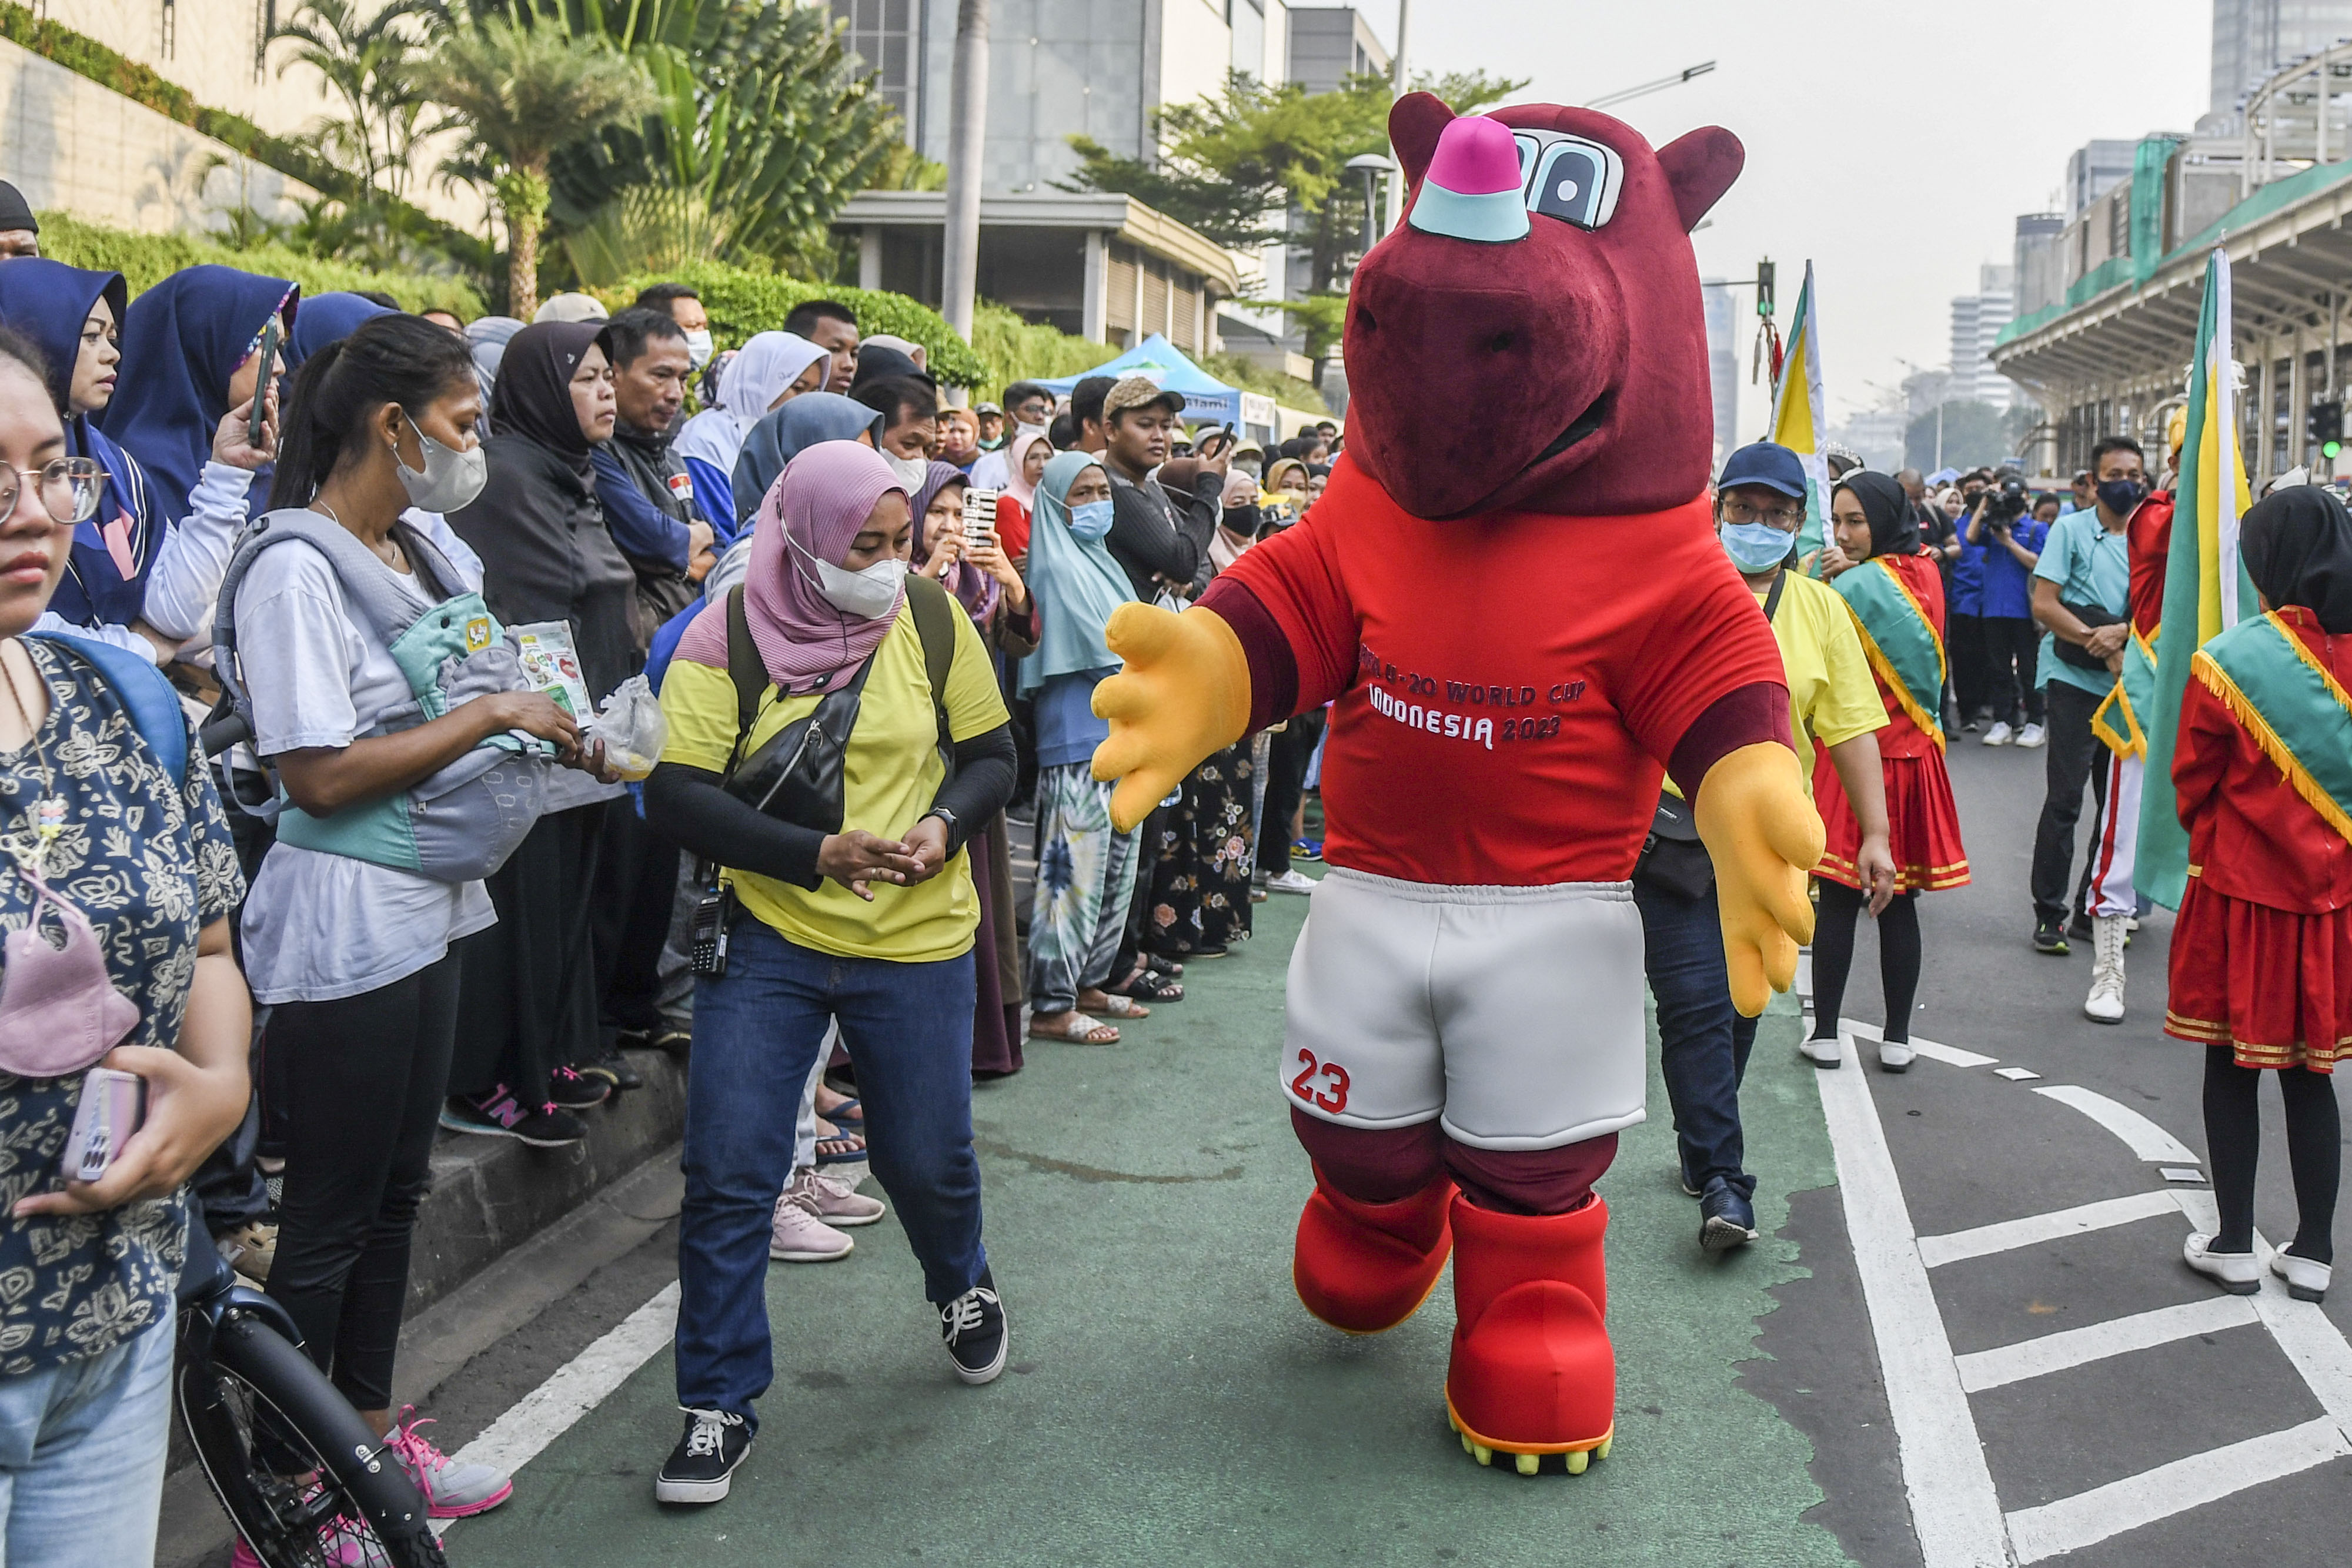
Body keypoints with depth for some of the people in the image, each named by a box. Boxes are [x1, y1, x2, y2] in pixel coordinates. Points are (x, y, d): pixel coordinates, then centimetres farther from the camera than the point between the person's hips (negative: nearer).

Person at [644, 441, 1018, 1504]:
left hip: (915, 942, 1)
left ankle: (963, 1287, 46)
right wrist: (818, 854, -23)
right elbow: (675, 795, -13)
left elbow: (991, 758, 6)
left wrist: (945, 827, -16)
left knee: (928, 1161, 12)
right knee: (727, 1176, -2)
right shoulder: (727, 636, -9)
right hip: (766, 938, -1)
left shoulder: (929, 619, -3)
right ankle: (718, 1404, 15)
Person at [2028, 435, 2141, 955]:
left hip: (2126, 684, 5)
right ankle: (2049, 914, 0)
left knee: (2120, 800, 8)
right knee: (2066, 798, -7)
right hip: (2073, 679, -5)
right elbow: (2043, 605, -9)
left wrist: (2122, 632, -14)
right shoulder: (2071, 530, -1)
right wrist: (2098, 641, -16)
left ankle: (2093, 911, 19)